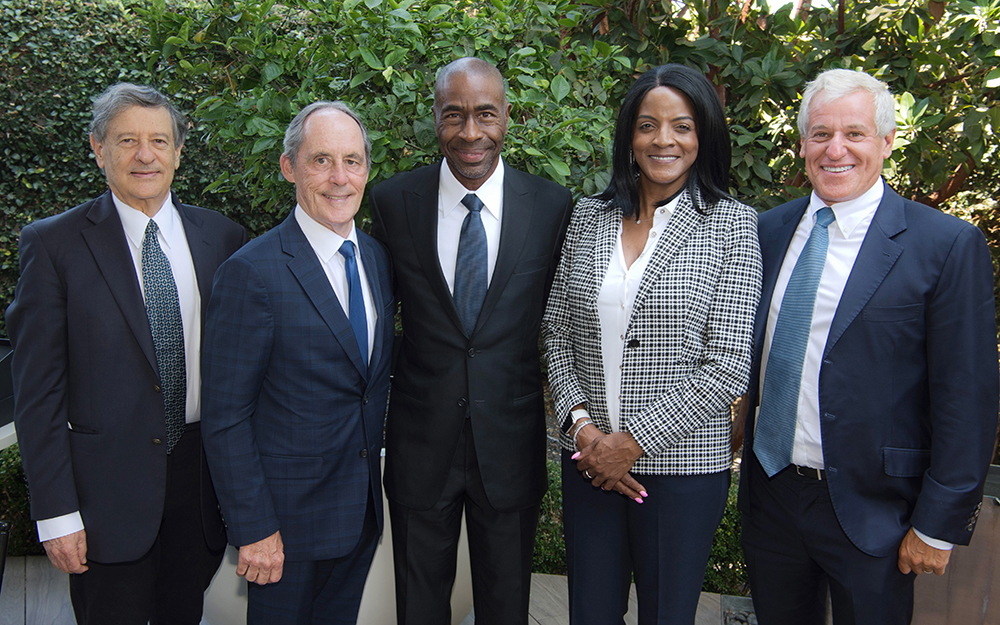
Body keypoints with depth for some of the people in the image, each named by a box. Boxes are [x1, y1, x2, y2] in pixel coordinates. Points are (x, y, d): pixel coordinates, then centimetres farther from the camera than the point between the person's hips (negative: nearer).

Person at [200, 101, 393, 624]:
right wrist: (254, 528, -17)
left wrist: (373, 473, 12)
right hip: (287, 515, -6)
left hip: (362, 512, 6)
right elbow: (225, 417, -17)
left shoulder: (377, 257, 4)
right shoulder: (252, 272, -18)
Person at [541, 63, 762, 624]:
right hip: (589, 456, 3)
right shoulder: (589, 216, 5)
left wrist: (634, 441, -13)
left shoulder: (732, 224, -6)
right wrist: (581, 423, -7)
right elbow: (557, 330, 7)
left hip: (682, 464, -3)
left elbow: (728, 365, -11)